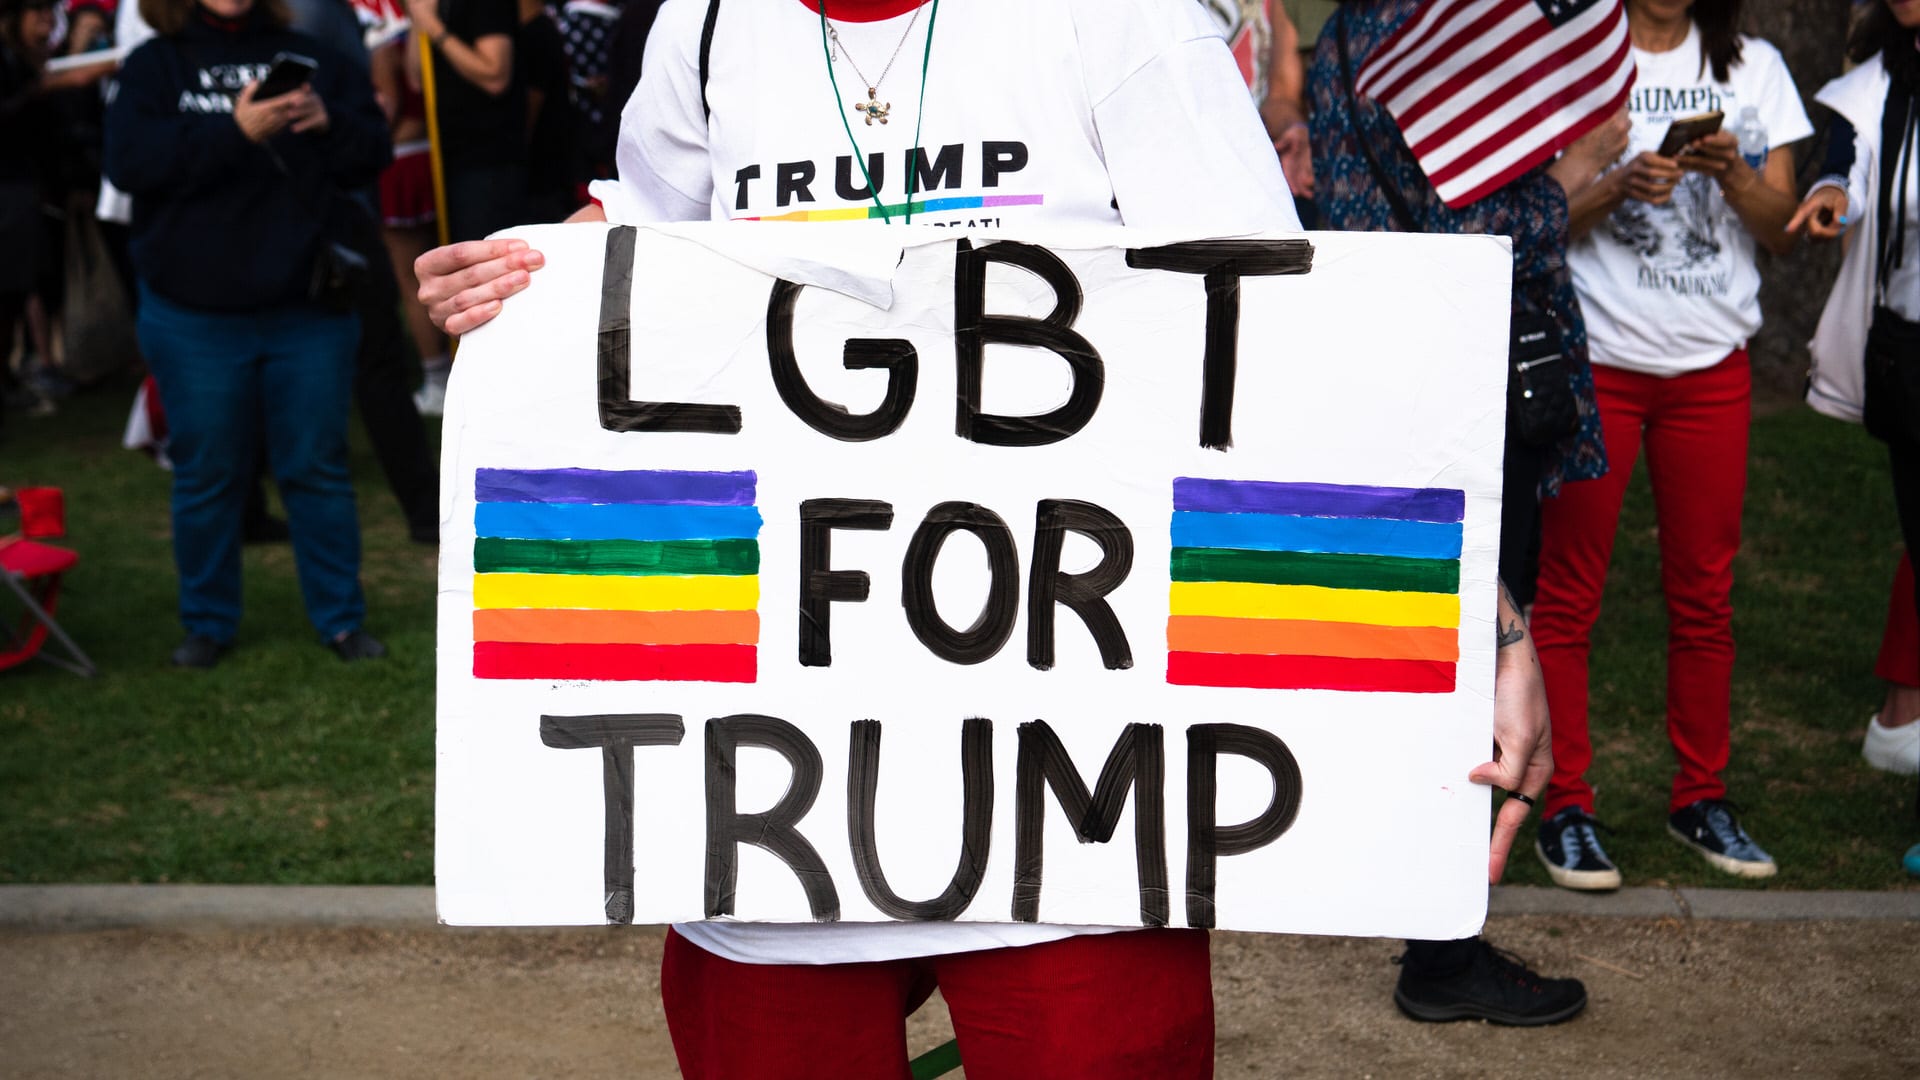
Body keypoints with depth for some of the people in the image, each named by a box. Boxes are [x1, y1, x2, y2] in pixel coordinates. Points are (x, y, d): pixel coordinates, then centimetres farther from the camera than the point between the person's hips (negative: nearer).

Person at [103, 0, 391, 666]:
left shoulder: (306, 57, 8)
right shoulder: (155, 66, 2)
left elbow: (373, 153, 4)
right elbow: (127, 160, -14)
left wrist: (329, 124, -18)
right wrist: (233, 132, -24)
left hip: (307, 311, 1)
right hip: (196, 318, -1)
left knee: (318, 468, 7)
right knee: (206, 477, 8)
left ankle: (341, 619, 17)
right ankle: (207, 624, 21)